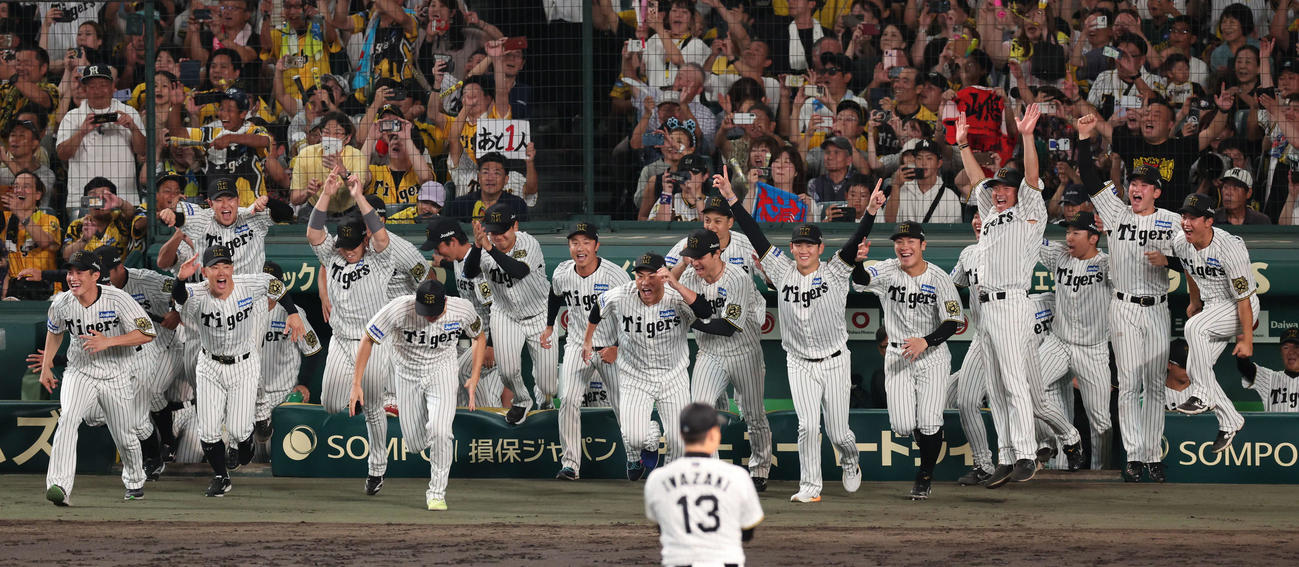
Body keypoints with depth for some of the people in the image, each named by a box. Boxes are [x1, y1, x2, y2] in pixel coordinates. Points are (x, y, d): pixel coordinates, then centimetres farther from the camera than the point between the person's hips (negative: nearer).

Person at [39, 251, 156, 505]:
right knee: (67, 419, -25)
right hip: (79, 372, 1)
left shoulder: (118, 300, -20)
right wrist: (46, 367, 11)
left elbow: (147, 333, -22)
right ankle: (58, 486, -35)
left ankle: (135, 482, 39)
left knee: (125, 437, 8)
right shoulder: (61, 303, -9)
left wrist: (108, 342, -31)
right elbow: (54, 331, 13)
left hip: (117, 376, -1)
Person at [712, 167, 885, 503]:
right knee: (808, 426, -12)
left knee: (837, 432, 4)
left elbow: (855, 243, -21)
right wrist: (731, 198, -11)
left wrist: (871, 211, -38)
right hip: (800, 365, 1)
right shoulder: (783, 272, -1)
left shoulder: (834, 273, -7)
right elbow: (754, 234, -5)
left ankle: (850, 462, 37)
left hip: (835, 362, -1)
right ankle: (810, 487, -3)